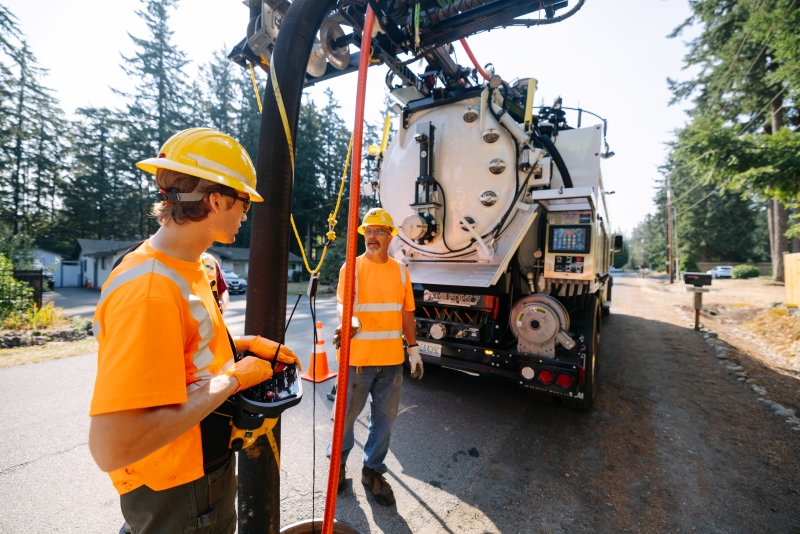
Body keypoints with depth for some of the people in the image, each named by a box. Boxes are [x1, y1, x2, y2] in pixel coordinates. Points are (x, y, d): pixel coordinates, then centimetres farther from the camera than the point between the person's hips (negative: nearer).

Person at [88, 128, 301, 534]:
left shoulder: (188, 268, -1)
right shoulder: (148, 290, -32)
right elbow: (112, 447, -34)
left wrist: (248, 343, 4)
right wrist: (230, 379, -26)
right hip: (176, 495, -8)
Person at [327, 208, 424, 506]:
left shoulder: (400, 271, 7)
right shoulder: (352, 267, -4)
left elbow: (407, 312, 11)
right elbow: (342, 303, -17)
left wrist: (413, 348, 10)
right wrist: (349, 320, -39)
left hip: (392, 360, 3)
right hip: (357, 358, -3)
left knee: (385, 418, 14)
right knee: (347, 414, 13)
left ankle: (373, 471, 36)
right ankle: (338, 461, 41)